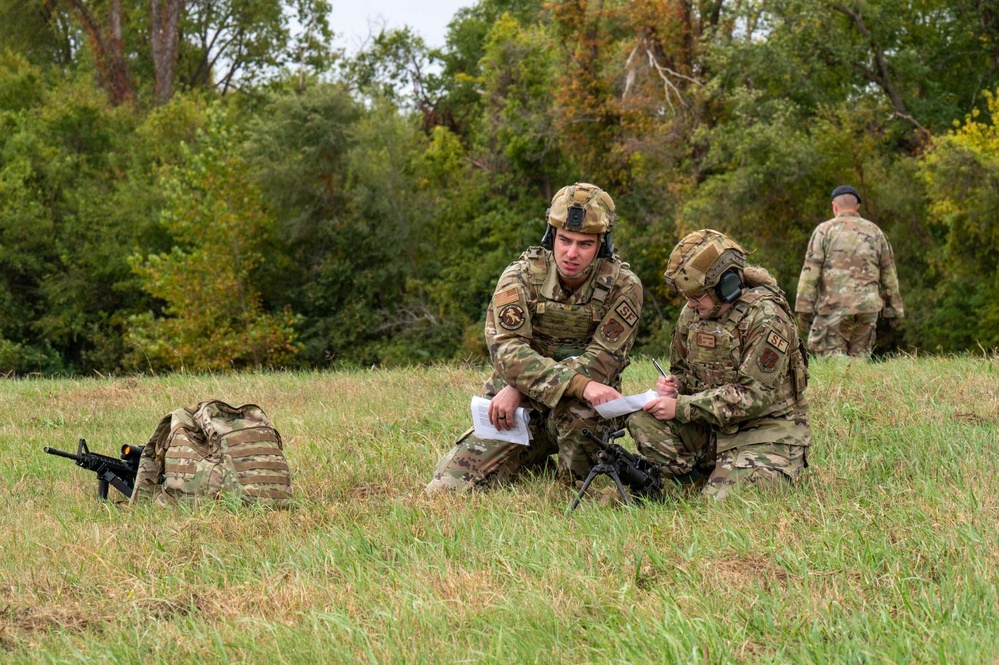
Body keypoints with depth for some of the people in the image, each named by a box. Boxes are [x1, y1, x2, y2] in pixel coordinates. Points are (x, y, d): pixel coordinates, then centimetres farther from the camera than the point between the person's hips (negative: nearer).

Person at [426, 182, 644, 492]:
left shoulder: (623, 286, -11)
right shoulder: (521, 277, -12)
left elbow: (600, 362, -19)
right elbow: (507, 351, -26)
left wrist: (519, 390, -26)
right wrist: (582, 384, -39)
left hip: (583, 410, -2)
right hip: (514, 410, 2)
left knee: (574, 406, -38)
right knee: (446, 488, -9)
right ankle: (534, 460, 17)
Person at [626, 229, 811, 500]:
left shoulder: (766, 318, -18)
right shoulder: (692, 314, 5)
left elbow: (755, 394, -23)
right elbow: (683, 371, 21)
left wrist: (681, 407, -23)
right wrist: (673, 385, -7)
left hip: (767, 430, -7)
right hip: (712, 428, 7)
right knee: (642, 421, -15)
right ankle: (702, 487, -6)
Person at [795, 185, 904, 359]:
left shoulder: (824, 230, 2)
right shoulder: (875, 232, 12)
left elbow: (811, 271, -5)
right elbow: (889, 274, 14)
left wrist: (804, 308, -4)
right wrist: (895, 309, 20)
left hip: (833, 307, -3)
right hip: (867, 308, 3)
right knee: (860, 358, 9)